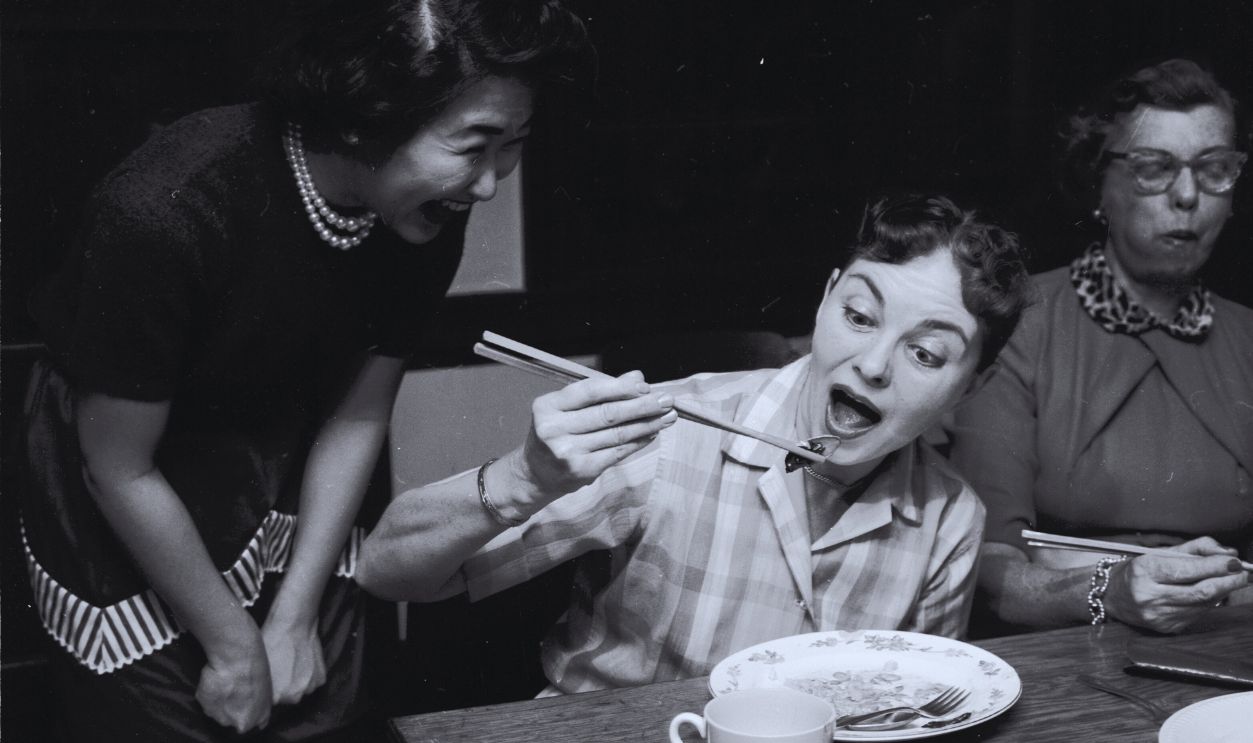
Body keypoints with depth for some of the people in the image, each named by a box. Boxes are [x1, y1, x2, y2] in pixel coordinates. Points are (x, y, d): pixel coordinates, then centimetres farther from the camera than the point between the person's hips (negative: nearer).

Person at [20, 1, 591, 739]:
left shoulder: (430, 215, -18)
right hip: (134, 519, -4)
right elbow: (120, 470, -22)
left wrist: (295, 616, -5)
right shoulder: (165, 211, -34)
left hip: (293, 478, 5)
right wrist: (233, 644, -12)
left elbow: (358, 416, -6)